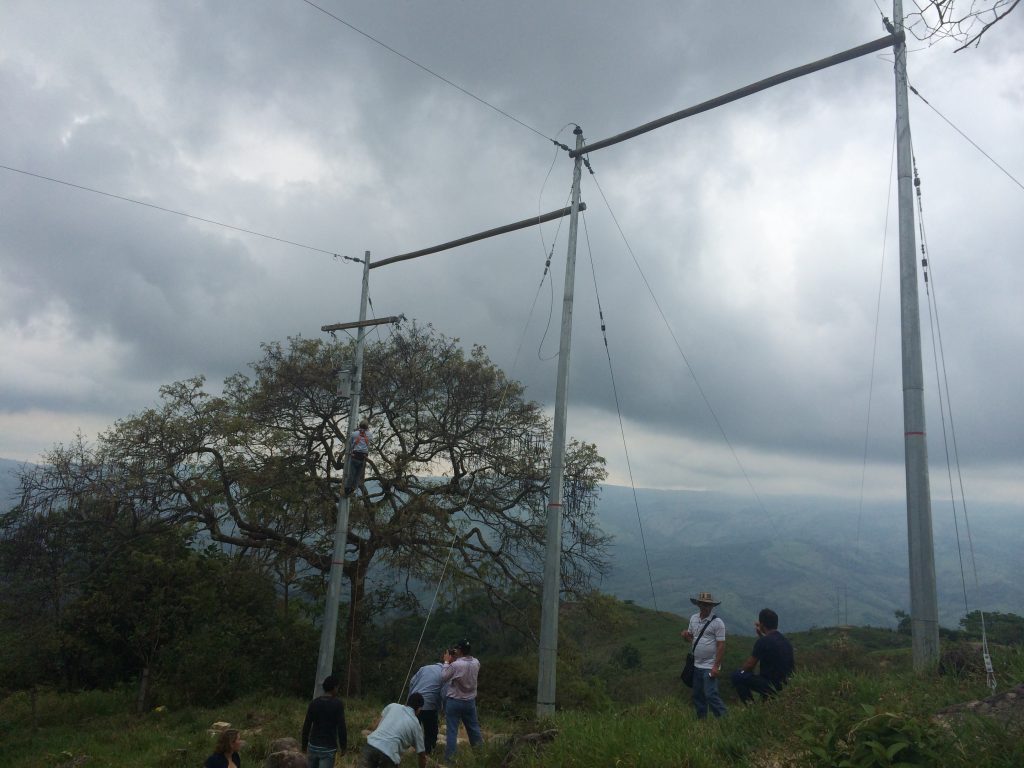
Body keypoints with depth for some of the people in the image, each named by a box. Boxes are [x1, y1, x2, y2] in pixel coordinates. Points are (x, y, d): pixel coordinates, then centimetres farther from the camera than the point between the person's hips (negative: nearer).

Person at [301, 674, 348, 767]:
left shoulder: (314, 703, 2)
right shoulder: (337, 704, -9)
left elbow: (306, 726, 3)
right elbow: (341, 727, -11)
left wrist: (304, 744, 14)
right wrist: (343, 746, 0)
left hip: (313, 746, 4)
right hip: (328, 748, -4)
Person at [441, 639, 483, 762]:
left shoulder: (455, 665, -24)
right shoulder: (476, 663, -7)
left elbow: (444, 677, -10)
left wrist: (447, 662, -2)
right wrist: (455, 661, 6)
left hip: (455, 701, -5)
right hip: (470, 701, 5)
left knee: (451, 731, 5)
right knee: (473, 728, 19)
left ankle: (449, 757, 9)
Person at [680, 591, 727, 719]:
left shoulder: (717, 622, -12)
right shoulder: (693, 618, 6)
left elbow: (721, 646, -13)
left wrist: (716, 666, -17)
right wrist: (685, 635, -6)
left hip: (710, 666, -6)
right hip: (696, 665, 7)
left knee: (711, 695, -11)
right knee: (697, 695, 15)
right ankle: (701, 720, 29)